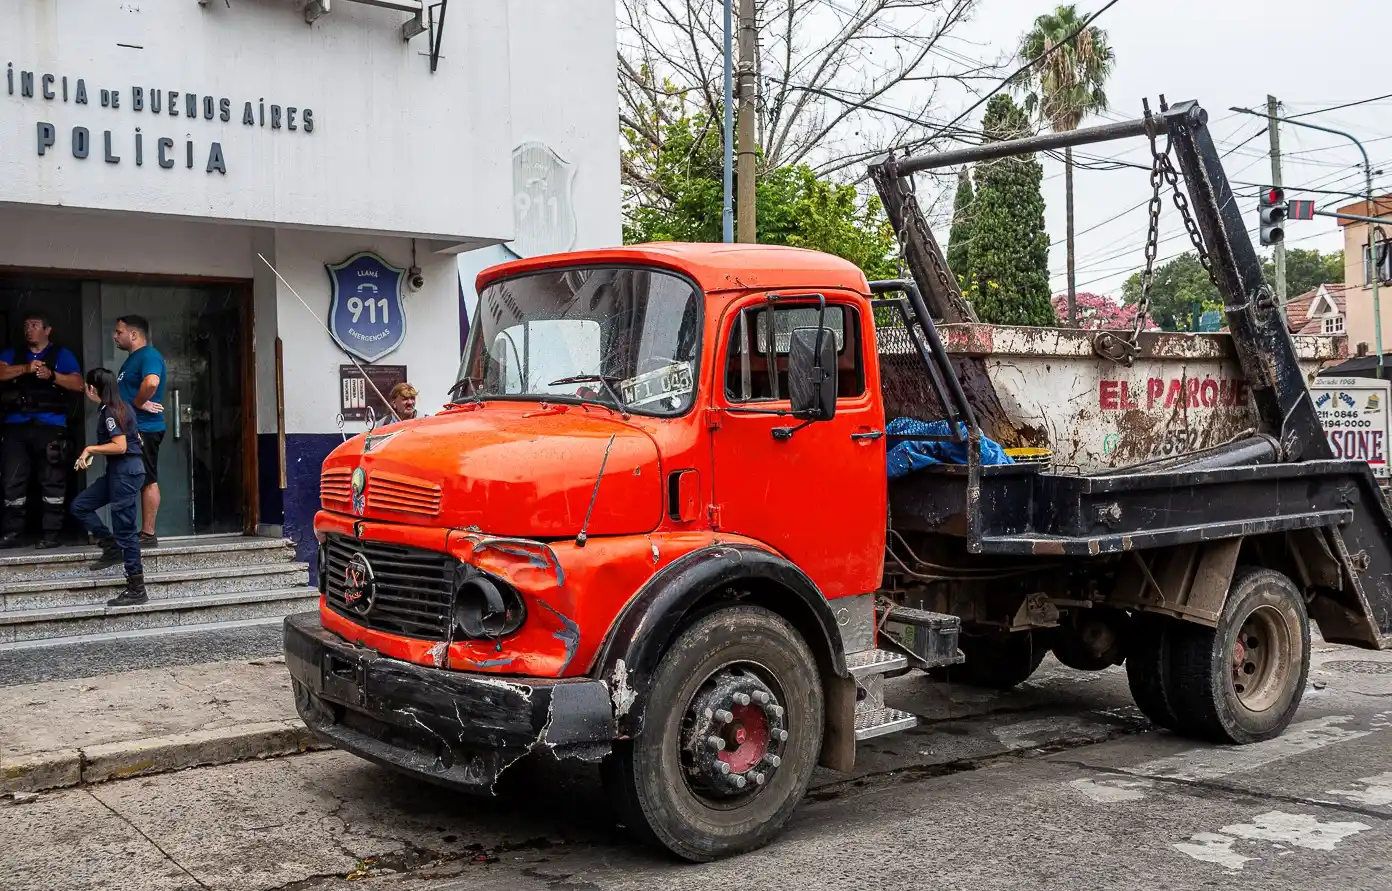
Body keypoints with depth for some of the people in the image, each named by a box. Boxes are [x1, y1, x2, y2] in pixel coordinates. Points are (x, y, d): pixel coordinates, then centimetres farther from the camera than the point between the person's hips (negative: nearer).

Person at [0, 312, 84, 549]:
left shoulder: (61, 354, 11)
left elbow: (78, 384, -1)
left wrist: (51, 375, -16)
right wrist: (26, 368, -16)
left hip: (50, 426, -2)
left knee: (52, 480, -4)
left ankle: (51, 533, -1)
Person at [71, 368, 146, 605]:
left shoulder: (109, 412, -14)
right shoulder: (121, 407, 13)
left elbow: (120, 446, -22)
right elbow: (136, 439, 18)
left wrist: (90, 449, -10)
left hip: (125, 472, -10)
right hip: (118, 471, 10)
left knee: (124, 530, -6)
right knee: (80, 506, 15)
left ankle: (137, 590, -3)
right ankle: (112, 547, 14)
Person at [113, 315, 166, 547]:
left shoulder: (149, 356, -13)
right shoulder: (133, 358, 21)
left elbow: (151, 382, -33)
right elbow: (122, 388, 31)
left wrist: (137, 403, -18)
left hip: (144, 429, -11)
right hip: (132, 429, 11)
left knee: (148, 481, -7)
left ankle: (148, 534, -6)